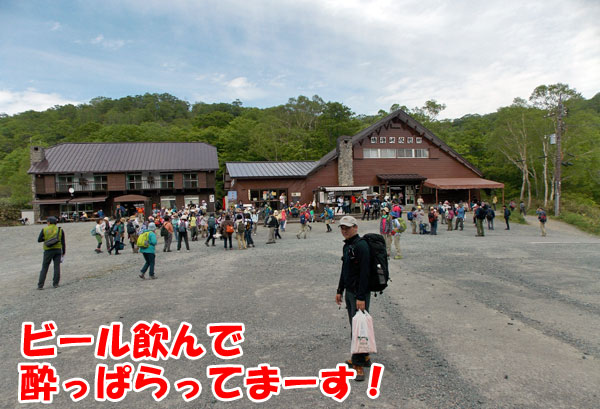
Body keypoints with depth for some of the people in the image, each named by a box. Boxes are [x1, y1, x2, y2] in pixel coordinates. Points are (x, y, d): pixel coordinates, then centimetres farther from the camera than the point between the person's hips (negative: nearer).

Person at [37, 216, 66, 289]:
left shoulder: (44, 230, -2)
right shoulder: (60, 230, 1)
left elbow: (39, 240, 0)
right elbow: (63, 242, 1)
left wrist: (46, 238, 16)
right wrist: (63, 252, 8)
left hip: (48, 250, -1)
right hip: (58, 250, 1)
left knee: (44, 268, 5)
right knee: (57, 267, 7)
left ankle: (40, 285, 4)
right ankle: (55, 284, 7)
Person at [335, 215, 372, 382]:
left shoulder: (361, 246, -18)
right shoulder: (347, 246, 12)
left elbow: (364, 273, -22)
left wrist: (361, 298, -24)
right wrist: (340, 291, 20)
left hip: (359, 294, -9)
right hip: (349, 292, 9)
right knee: (354, 325, 16)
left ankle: (359, 364, 4)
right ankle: (363, 357, 30)